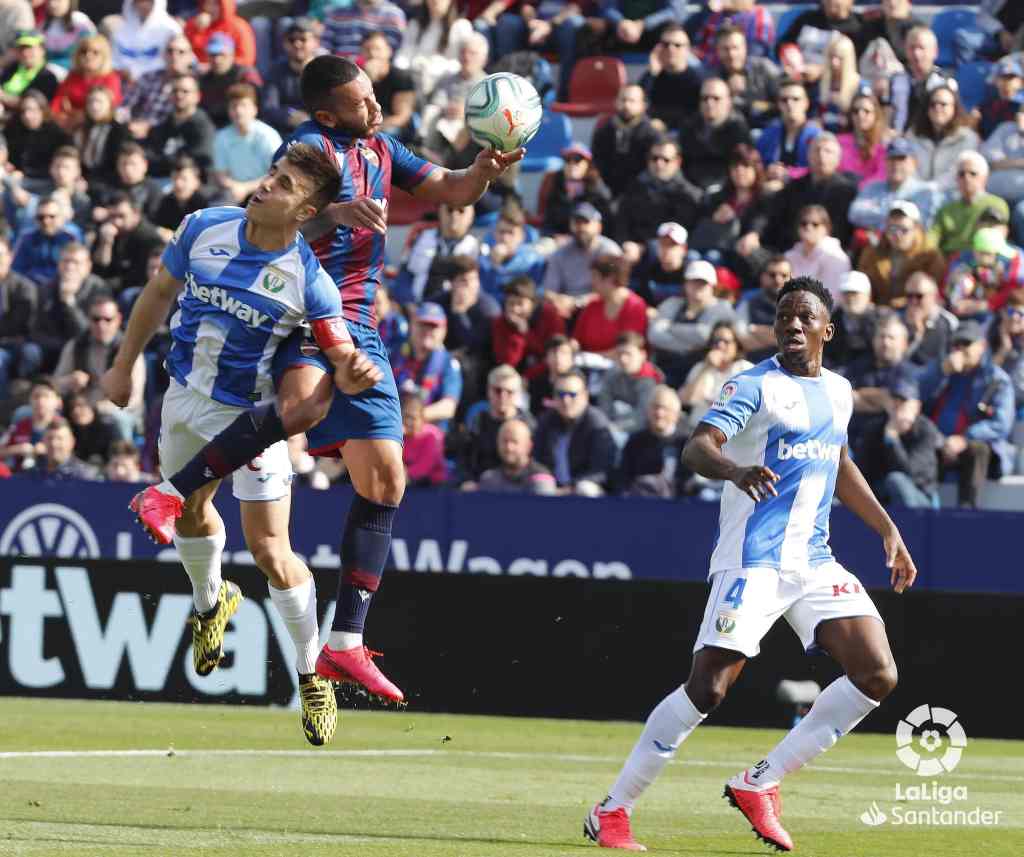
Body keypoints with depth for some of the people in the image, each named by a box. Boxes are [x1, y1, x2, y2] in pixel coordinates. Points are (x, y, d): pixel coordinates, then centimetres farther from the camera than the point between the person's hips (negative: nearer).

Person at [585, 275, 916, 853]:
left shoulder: (838, 391, 15)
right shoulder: (756, 385, -6)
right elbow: (697, 447, -20)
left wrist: (887, 530, 29)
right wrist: (736, 470, -41)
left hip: (816, 561, 7)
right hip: (754, 560, -7)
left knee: (877, 676, -5)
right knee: (709, 686, -15)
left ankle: (760, 784, 4)